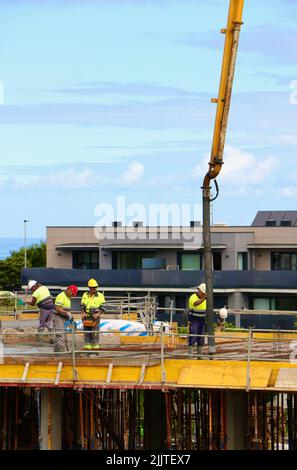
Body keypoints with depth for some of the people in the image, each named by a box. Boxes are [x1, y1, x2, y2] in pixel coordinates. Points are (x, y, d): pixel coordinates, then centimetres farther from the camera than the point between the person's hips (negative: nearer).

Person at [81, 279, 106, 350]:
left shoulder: (100, 296, 2)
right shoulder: (85, 295, 11)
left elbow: (103, 307, -1)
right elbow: (82, 306, 12)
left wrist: (98, 313, -17)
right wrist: (83, 313, -7)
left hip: (95, 318, -4)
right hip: (86, 318, 4)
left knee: (95, 334, -8)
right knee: (87, 334, 3)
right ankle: (87, 348, 6)